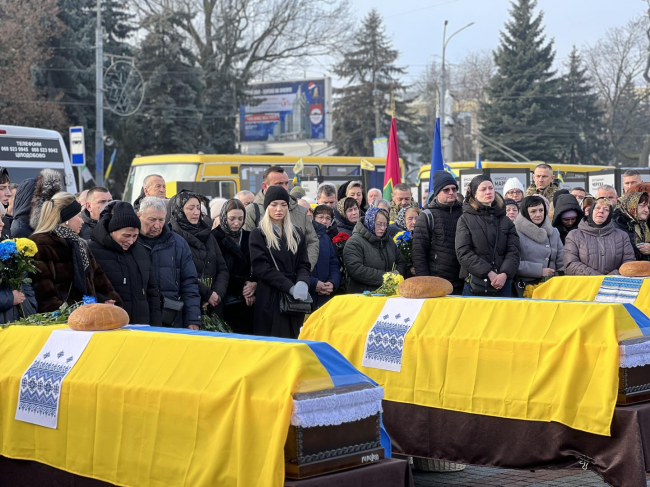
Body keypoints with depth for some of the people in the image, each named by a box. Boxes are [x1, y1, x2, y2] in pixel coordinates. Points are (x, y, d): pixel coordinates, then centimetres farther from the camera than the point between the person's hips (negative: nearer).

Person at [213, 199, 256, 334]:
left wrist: (254, 284, -8)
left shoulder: (248, 237, 13)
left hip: (248, 300, 4)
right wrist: (242, 285, -9)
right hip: (228, 301, -4)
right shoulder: (215, 238, -2)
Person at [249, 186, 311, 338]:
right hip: (270, 299, -4)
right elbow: (261, 267, -8)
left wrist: (303, 283, -15)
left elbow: (304, 265, 8)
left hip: (295, 299, 4)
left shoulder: (297, 234, 15)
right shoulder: (258, 234, 2)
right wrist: (290, 287, -18)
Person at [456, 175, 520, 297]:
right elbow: (463, 253, -5)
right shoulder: (465, 219, 5)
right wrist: (489, 273, -14)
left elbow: (513, 252, 5)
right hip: (474, 286, -2)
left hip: (502, 284, 2)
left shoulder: (506, 221, 14)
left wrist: (504, 274, -15)